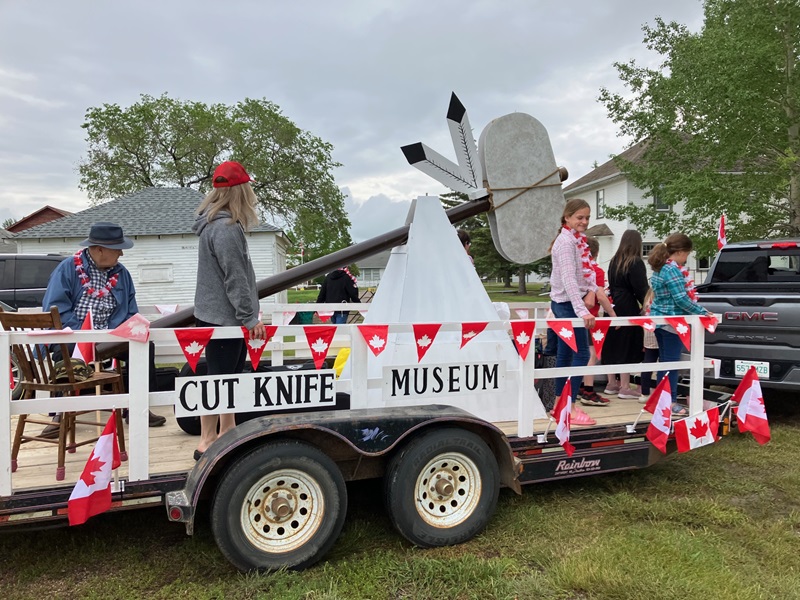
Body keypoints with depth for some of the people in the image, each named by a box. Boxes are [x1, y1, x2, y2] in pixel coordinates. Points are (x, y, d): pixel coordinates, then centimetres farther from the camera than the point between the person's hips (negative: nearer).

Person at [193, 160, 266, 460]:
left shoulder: (217, 223, 15)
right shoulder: (226, 228, -18)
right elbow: (234, 278, -22)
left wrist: (247, 315, 22)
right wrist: (250, 317, -19)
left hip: (222, 315, 10)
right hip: (222, 317, -10)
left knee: (230, 376, 17)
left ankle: (227, 432, 28)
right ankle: (206, 442, 6)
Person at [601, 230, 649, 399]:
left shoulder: (614, 261, 11)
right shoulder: (636, 263, -11)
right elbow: (641, 288, -12)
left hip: (614, 307, 7)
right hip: (629, 308, -7)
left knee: (613, 344, 12)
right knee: (627, 346, -1)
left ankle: (611, 383, 21)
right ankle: (625, 387, 2)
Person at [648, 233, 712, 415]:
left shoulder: (659, 268, 13)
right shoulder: (673, 270, -17)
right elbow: (681, 299, -20)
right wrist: (703, 312, -10)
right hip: (672, 321, -9)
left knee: (664, 361, 14)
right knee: (671, 362, -4)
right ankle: (670, 402, 1)